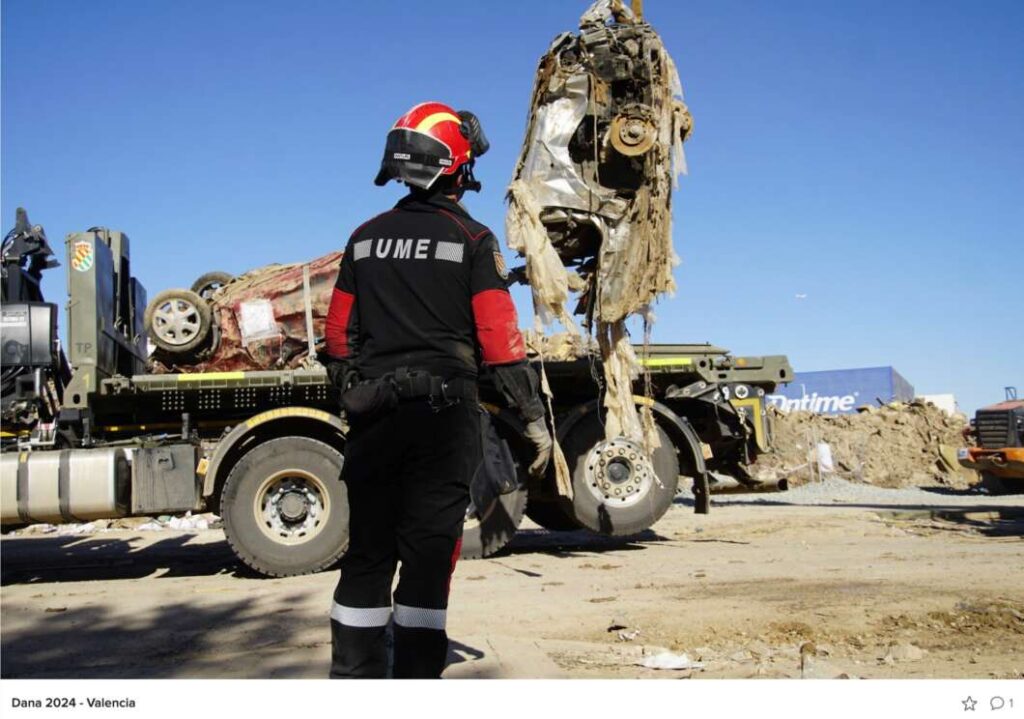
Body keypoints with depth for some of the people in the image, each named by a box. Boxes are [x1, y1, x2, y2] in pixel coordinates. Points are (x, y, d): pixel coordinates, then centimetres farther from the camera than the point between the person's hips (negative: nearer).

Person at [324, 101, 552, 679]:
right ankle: (415, 674, 6)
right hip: (444, 414, -4)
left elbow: (340, 334, 13)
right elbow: (499, 337, -8)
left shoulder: (366, 238, 11)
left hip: (373, 414, 4)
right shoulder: (472, 239, -2)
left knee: (366, 555, 10)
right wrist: (534, 416, -4)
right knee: (427, 557, 1)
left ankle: (353, 674, 15)